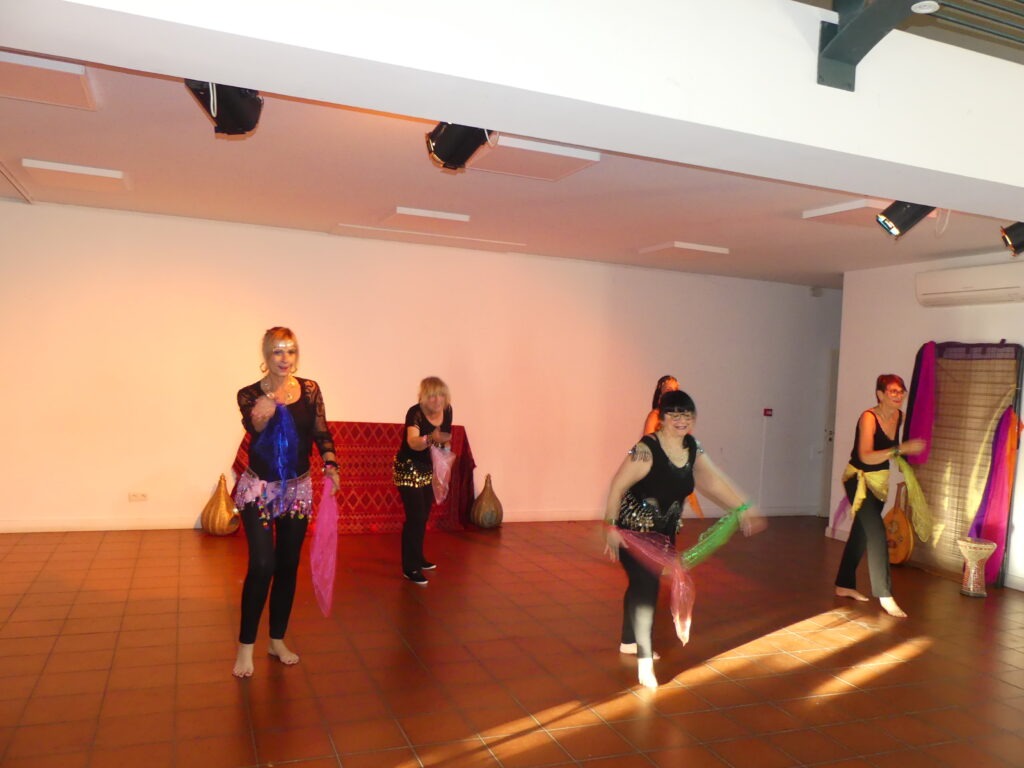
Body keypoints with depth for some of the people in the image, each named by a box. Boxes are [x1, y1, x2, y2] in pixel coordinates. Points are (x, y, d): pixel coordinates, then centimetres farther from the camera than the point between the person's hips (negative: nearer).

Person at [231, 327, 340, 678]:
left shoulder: (310, 390, -1)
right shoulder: (250, 394, -9)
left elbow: (321, 433, 0)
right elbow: (255, 425, -27)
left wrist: (331, 466, -15)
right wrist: (272, 392, -42)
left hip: (298, 490, 3)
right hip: (259, 490, -3)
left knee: (288, 566, 11)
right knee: (262, 565, -10)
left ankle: (278, 640, 27)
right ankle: (245, 646, 8)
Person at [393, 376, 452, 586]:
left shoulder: (447, 411, -7)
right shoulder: (415, 413, -26)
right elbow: (413, 442, -44)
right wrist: (431, 438, -60)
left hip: (429, 470, 7)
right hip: (409, 469, -7)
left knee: (424, 516, 15)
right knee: (415, 517, -10)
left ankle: (417, 558, 32)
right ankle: (410, 568, -2)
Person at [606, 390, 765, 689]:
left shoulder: (693, 448, -3)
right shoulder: (646, 449, -24)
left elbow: (714, 481, -4)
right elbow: (618, 486, -22)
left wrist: (743, 508, -13)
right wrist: (611, 527, -22)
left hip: (665, 530, 7)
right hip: (634, 529, -7)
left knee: (642, 585, 18)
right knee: (646, 587, -13)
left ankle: (629, 642, 36)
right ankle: (645, 661, -6)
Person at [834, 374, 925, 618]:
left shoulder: (899, 417, -1)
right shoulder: (868, 417, -22)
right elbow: (866, 456, -35)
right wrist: (901, 448, -40)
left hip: (880, 481, 8)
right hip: (859, 479, -8)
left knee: (862, 534, 15)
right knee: (877, 532, -17)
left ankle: (844, 585, 27)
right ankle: (884, 595, -12)